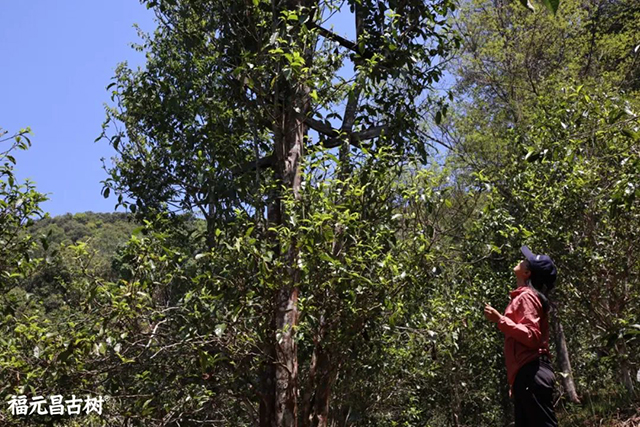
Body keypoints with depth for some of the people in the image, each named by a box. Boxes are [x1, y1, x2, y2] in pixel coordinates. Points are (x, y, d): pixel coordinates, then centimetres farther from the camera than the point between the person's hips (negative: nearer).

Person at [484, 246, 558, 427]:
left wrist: (500, 320, -22)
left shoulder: (526, 297, -9)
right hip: (528, 374, 10)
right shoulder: (525, 296, 19)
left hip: (531, 375, -10)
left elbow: (532, 336, -20)